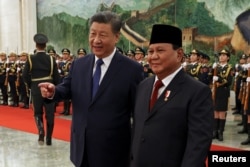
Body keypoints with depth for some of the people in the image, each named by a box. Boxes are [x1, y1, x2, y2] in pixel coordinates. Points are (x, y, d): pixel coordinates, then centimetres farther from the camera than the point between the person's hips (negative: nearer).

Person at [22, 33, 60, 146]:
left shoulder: (30, 59, -5)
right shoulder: (51, 59, -4)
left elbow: (25, 75, -6)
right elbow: (56, 76, -2)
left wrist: (30, 86, 9)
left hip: (36, 90, 0)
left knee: (38, 113, 15)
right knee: (50, 114, 8)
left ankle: (41, 131, -9)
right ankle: (49, 139, 12)